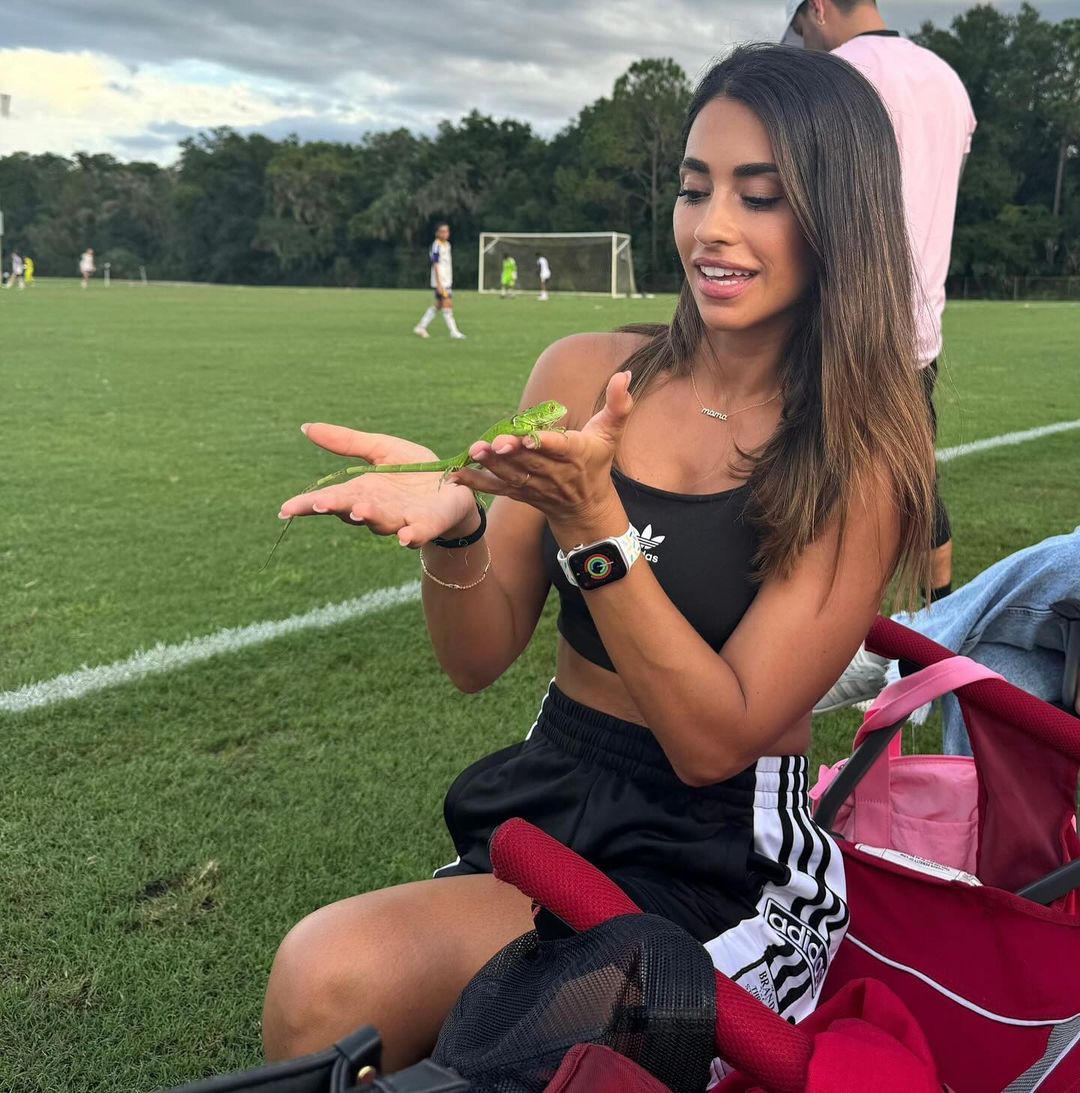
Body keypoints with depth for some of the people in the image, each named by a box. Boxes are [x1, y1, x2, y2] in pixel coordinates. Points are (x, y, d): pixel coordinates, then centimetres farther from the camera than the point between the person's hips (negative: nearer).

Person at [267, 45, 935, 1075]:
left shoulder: (865, 456, -9)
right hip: (543, 802, 4)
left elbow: (713, 740, -15)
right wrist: (453, 527, -19)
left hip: (724, 870, -3)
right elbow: (478, 660, 2)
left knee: (333, 973, -23)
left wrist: (590, 519, -25)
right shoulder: (583, 373, 0)